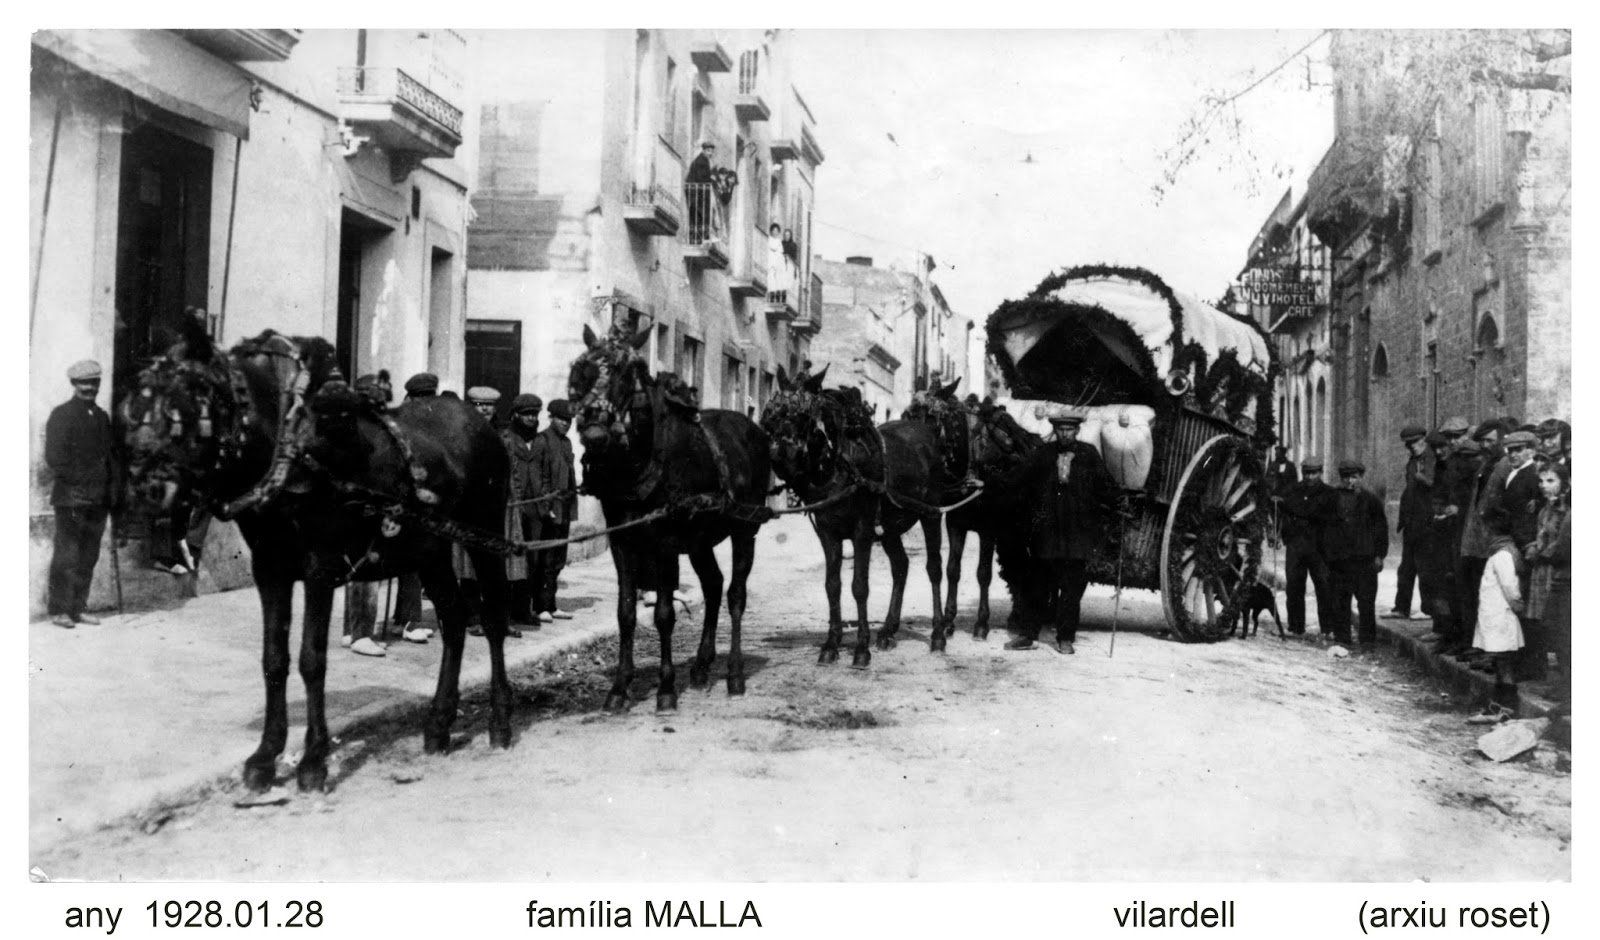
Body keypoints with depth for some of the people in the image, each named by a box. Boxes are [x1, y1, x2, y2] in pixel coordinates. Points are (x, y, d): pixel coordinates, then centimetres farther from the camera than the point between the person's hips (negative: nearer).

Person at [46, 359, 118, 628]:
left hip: (98, 499, 6)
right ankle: (59, 610, 1)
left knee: (89, 556, 7)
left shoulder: (102, 416, 16)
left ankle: (78, 608, 14)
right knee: (66, 555, -5)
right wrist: (77, 481, -13)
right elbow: (54, 458, -8)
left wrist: (111, 489, 10)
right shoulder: (61, 415, -3)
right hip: (70, 497, -6)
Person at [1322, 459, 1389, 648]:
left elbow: (1381, 528, 5)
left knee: (1366, 601, -3)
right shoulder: (1332, 499, 10)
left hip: (1364, 558, -2)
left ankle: (1367, 639, 3)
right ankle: (1341, 637, 14)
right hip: (1338, 558, 2)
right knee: (1339, 601, 5)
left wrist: (1379, 554, -2)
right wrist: (1325, 555, 8)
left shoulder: (1371, 500, 4)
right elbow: (1324, 528, 13)